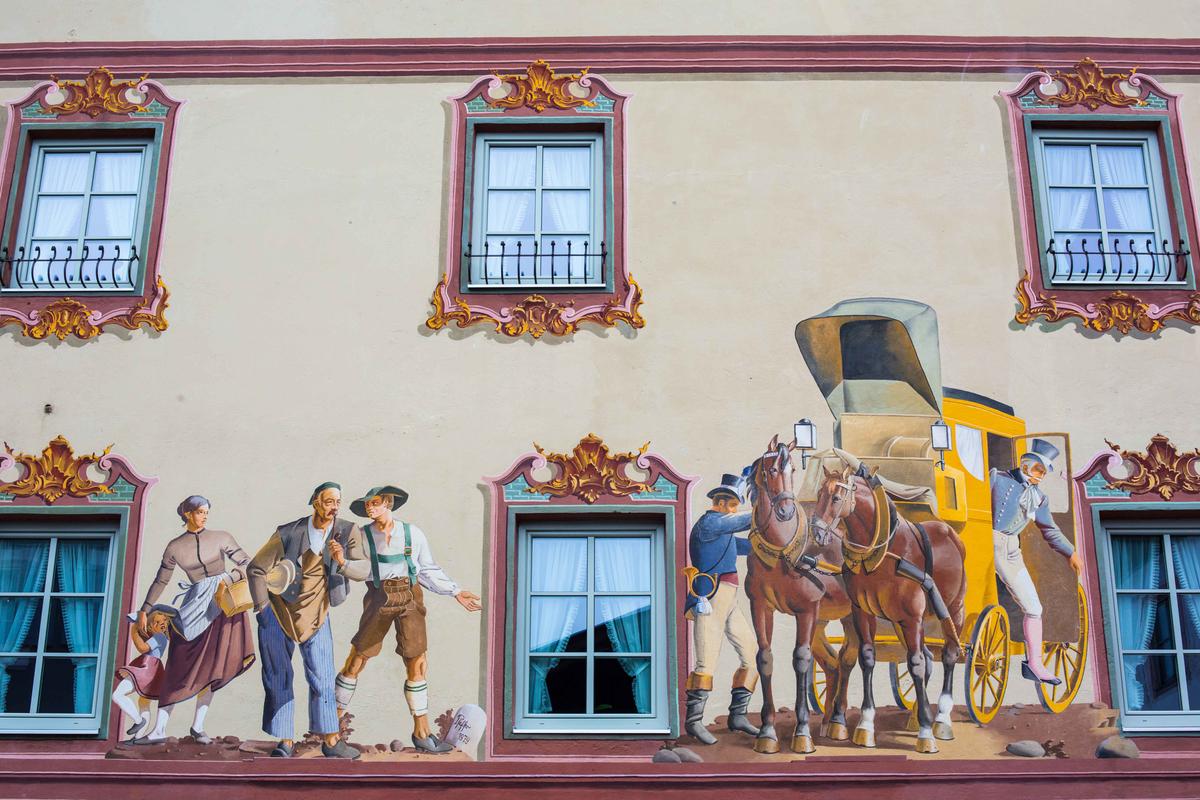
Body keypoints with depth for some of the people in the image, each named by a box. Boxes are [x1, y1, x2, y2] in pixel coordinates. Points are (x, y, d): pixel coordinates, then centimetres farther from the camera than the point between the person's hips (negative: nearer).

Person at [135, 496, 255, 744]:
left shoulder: (221, 538, 4)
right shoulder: (175, 547, 7)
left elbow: (247, 564, 4)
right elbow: (160, 581, 14)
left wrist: (227, 580, -13)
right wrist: (144, 611, 11)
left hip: (222, 604, -1)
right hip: (195, 607, 1)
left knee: (208, 668, -2)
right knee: (179, 668, -2)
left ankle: (198, 727, 6)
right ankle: (159, 730, -1)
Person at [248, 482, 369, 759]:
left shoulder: (348, 532, -11)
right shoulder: (289, 534, -18)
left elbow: (365, 570, -12)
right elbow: (256, 568, -9)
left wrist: (344, 563, -33)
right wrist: (263, 609, -9)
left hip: (315, 616, 2)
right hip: (279, 612, -1)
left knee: (322, 679, 1)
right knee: (278, 679, 3)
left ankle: (331, 741, 11)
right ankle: (285, 742, 14)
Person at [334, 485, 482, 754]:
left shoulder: (413, 533, 5)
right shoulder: (364, 535, 3)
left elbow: (428, 570, 11)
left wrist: (456, 592, 6)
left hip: (409, 599, 1)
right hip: (379, 599, -1)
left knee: (417, 665, 2)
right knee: (356, 661, -1)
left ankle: (421, 733, 11)